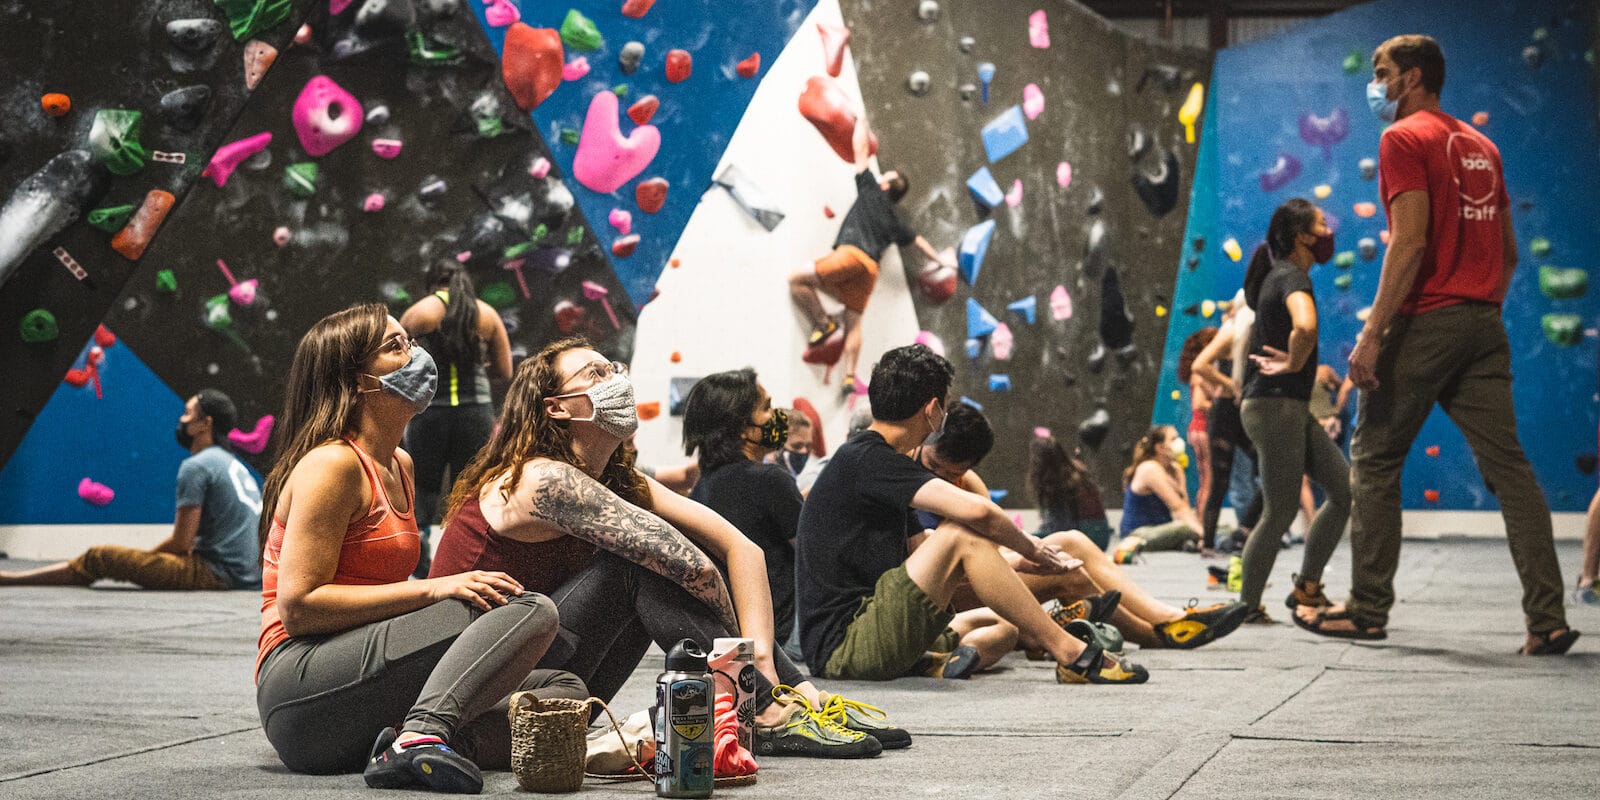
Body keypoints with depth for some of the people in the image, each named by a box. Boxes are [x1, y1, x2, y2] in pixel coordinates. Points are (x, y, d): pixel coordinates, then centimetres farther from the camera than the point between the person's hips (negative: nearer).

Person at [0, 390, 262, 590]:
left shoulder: (196, 466, -8)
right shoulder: (236, 465, 21)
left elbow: (181, 542, -12)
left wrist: (139, 558, 5)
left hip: (216, 575, -9)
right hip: (247, 577, 9)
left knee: (100, 558, -4)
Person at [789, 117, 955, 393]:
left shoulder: (871, 191, 13)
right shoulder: (894, 219, 27)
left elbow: (860, 147, 17)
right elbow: (918, 240, 37)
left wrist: (862, 120, 31)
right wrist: (940, 258, 51)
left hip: (851, 256, -7)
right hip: (870, 269, 7)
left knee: (797, 280, -6)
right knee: (853, 321, 7)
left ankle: (823, 324, -3)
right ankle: (849, 376, 0)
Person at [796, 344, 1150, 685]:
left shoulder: (865, 458, 19)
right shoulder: (866, 460, -13)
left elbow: (929, 562, 24)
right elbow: (975, 510, -24)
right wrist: (1029, 547, -4)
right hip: (842, 646, -11)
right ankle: (1073, 655, -13)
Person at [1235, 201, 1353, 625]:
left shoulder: (1280, 275, 15)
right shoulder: (1292, 277, -16)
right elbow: (1305, 326, -37)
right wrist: (1295, 363, -21)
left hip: (1294, 408, 10)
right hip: (1275, 406, -10)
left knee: (1344, 489, 8)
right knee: (1281, 511, -5)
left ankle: (1307, 587, 13)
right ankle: (1248, 606, 4)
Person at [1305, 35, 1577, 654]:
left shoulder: (1404, 138, -5)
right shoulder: (1481, 146, 19)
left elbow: (1410, 242, -15)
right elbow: (1509, 251, 19)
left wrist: (1372, 333, -16)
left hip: (1424, 321, -7)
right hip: (1484, 324, 7)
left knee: (1374, 460, 5)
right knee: (1508, 464, 1)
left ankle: (1368, 609, 8)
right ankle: (1548, 619, -5)